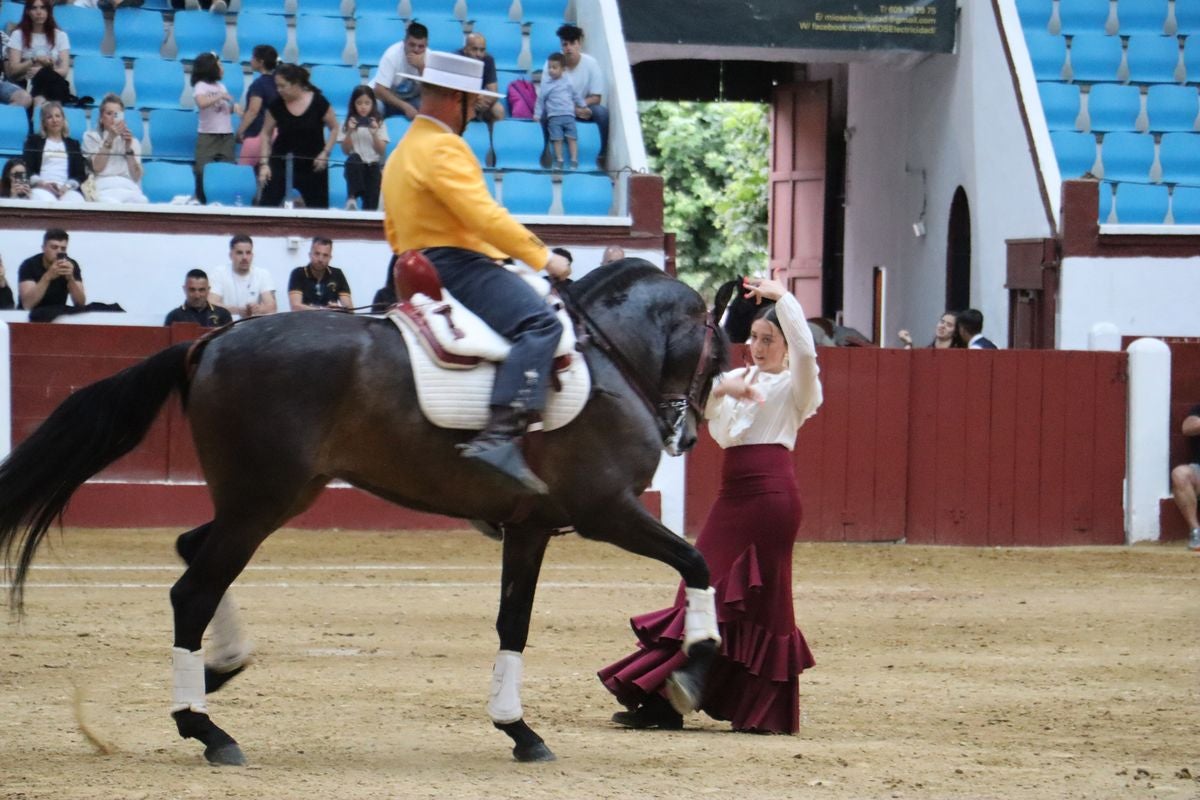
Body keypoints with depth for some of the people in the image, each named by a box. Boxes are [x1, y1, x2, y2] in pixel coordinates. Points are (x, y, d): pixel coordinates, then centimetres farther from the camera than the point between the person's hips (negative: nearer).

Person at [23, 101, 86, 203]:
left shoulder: (73, 144, 26)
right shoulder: (34, 141, 20)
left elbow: (81, 174, 15)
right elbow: (27, 169, 9)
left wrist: (67, 186, -8)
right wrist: (43, 184, -12)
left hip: (67, 190, 2)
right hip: (42, 188, -2)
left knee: (75, 201, -37)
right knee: (45, 203, -41)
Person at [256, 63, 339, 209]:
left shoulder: (318, 102, -11)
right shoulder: (276, 105, -7)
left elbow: (334, 128, 1)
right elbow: (266, 134, 3)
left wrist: (326, 152, -10)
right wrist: (264, 163, -4)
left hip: (312, 166, -1)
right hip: (281, 163, 1)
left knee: (319, 208, 6)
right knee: (267, 204, -9)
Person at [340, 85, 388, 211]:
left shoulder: (379, 123, 7)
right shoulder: (349, 123, 6)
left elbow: (382, 151, 2)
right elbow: (345, 150, 2)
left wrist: (374, 134, -13)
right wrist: (349, 132, -12)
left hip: (374, 165, 0)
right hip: (355, 165, 0)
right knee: (354, 159, -36)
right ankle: (352, 197, -38)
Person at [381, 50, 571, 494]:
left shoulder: (402, 153, 23)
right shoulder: (443, 148, -12)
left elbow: (395, 234, 30)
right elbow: (484, 215, -20)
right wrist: (542, 256, -14)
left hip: (423, 270, 11)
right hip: (458, 265, -11)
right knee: (539, 322, -29)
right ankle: (500, 437, -43)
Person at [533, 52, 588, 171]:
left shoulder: (567, 83, 12)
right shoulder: (546, 85, 6)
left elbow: (576, 96, 22)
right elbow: (540, 100, 7)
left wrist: (584, 107, 24)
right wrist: (537, 115, 1)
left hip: (569, 115, 1)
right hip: (554, 116, -1)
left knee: (572, 138, -5)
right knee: (557, 138, -9)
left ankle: (574, 161, -4)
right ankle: (559, 161, -4)